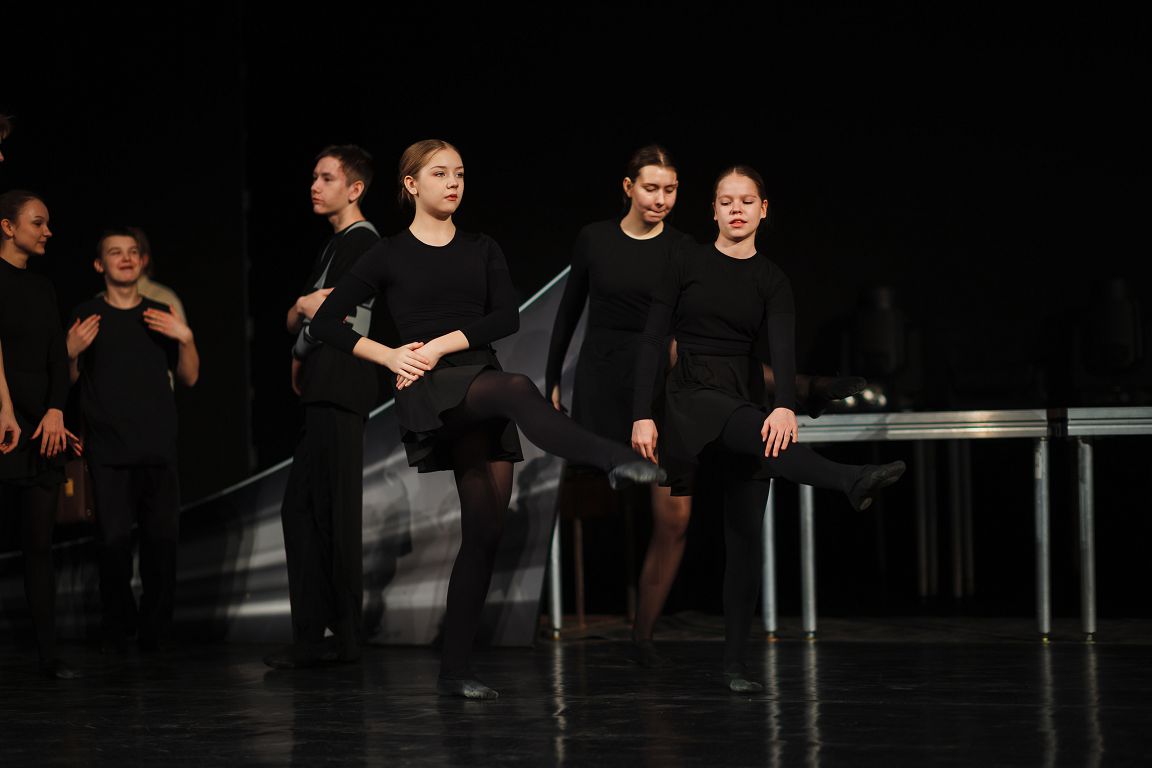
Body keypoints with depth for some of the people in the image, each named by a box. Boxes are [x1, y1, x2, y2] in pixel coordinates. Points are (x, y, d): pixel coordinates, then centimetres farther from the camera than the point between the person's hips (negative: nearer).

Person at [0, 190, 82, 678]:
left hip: (42, 429, 6)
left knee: (40, 543, 3)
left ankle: (48, 654, 3)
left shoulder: (41, 288, 17)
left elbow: (58, 358, 13)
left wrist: (56, 412, -1)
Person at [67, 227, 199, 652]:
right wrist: (72, 353, -10)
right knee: (114, 541, -9)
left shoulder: (160, 315, 15)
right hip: (108, 450, -2)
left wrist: (186, 338, -3)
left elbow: (189, 378, 14)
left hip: (158, 447, 2)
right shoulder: (87, 315, 8)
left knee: (162, 539, -5)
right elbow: (68, 381, 10)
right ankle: (118, 630, 1)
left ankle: (155, 629, 5)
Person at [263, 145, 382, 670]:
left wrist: (300, 355, 1)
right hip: (322, 393, 10)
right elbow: (297, 320, 17)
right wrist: (304, 306, -4)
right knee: (300, 511, 9)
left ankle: (343, 636, -6)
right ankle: (312, 636, 11)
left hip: (339, 393, -10)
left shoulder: (361, 241, -8)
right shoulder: (335, 245, 22)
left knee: (332, 514, -9)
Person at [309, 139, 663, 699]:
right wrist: (389, 356, -7)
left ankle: (455, 669, 5)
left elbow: (507, 317, 1)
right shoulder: (390, 255, 6)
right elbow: (327, 322, 4)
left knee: (485, 527, -1)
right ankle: (617, 461, -56)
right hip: (431, 390, -5)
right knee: (518, 389, -36)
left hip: (483, 388, 5)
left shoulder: (482, 250, 15)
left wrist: (443, 344, -11)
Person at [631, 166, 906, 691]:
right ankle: (854, 481, -62)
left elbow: (783, 349, -12)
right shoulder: (686, 263, 1)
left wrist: (786, 406, -32)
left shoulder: (771, 281, 5)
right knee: (756, 431, -35)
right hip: (693, 395, -4)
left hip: (747, 399, 4)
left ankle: (735, 662, 6)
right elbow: (652, 339, -2)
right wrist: (643, 414, -11)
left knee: (746, 534, 1)